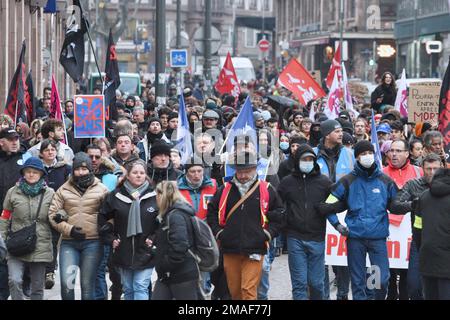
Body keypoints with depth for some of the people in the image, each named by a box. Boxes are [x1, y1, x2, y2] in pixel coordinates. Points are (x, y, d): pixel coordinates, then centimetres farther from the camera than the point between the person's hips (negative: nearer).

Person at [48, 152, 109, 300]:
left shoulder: (101, 189, 5)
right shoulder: (64, 190, 9)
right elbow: (53, 213, 5)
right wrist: (69, 229, -8)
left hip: (93, 242, -1)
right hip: (69, 243, 1)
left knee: (87, 285, 3)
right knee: (66, 283, -12)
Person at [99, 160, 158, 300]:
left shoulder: (154, 196, -4)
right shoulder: (116, 195, 2)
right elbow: (103, 218, 10)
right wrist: (110, 238, 3)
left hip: (145, 253, -3)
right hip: (123, 252, 3)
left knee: (141, 288, -11)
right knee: (128, 289, 11)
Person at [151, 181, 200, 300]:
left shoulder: (176, 216, -18)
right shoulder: (170, 215, 15)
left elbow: (179, 247, -27)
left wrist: (166, 266, -20)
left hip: (183, 275, -10)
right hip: (167, 275, 10)